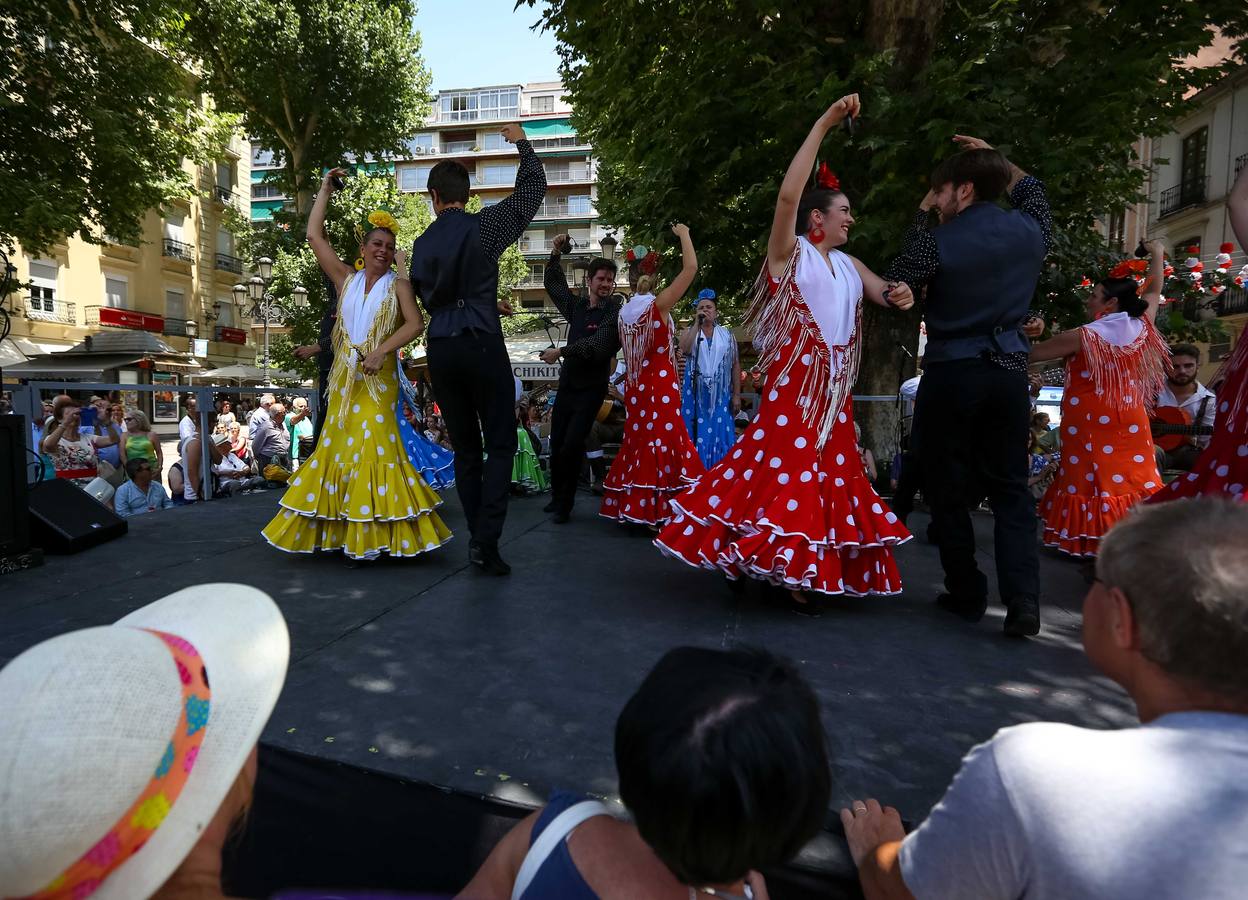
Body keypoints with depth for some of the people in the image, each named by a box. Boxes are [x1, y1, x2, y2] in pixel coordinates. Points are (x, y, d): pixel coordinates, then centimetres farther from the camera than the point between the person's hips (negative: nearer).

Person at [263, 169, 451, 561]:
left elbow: (416, 324, -11)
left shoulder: (398, 284, 2)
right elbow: (315, 236, 13)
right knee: (338, 448, 5)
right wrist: (326, 188, 17)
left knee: (374, 447, -10)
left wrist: (382, 351, -21)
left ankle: (375, 535, -7)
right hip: (345, 375, 5)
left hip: (377, 377, -4)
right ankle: (342, 532, 14)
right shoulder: (347, 279, 12)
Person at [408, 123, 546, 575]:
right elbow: (532, 189, 8)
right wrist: (521, 143, 23)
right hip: (482, 345, -4)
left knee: (465, 448, 11)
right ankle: (486, 538, -10)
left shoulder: (422, 245, 11)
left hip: (440, 350, 4)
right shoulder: (483, 226, -1)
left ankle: (478, 539, 13)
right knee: (500, 445, 1)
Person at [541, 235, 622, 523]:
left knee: (572, 445, -8)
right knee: (556, 443, 8)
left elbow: (597, 346, -21)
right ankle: (557, 496, 27)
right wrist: (556, 254, 12)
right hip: (567, 384, 6)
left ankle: (565, 503, 9)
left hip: (591, 388, -6)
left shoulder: (615, 312, -10)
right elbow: (553, 284, 24)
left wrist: (560, 352, -17)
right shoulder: (577, 306, 8)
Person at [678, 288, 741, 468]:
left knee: (719, 435, 0)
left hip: (720, 394, 1)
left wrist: (736, 395, -1)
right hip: (696, 393, 0)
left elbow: (735, 365, 6)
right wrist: (697, 323, -13)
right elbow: (684, 349, -15)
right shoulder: (689, 332, 8)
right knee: (697, 434, -2)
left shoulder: (727, 335, 9)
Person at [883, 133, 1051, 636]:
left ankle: (967, 596, 14)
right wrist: (994, 159, 30)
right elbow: (1031, 190, 30)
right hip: (1009, 372, 4)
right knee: (1011, 489, 9)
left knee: (948, 489, 7)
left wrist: (920, 222, 8)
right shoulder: (1030, 230, 7)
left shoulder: (938, 241, -9)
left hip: (951, 374, -4)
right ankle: (1023, 603, 0)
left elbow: (896, 290, 5)